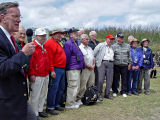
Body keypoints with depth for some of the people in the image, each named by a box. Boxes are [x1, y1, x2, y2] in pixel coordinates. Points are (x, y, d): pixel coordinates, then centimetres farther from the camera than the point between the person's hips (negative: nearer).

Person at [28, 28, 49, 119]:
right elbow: (29, 61, -16)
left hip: (45, 75, 8)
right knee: (35, 96, 1)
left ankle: (40, 110, 32)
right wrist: (31, 74, -18)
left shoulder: (45, 47, 13)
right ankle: (35, 114, 12)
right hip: (36, 77, -8)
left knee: (43, 94, 17)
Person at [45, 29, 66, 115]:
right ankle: (50, 108, 4)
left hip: (62, 69, 10)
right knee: (53, 88, -5)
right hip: (55, 70, -10)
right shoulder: (50, 43, -12)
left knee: (61, 88, 15)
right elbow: (49, 58, -19)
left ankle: (56, 105, 27)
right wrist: (52, 70, -23)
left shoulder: (57, 43, 20)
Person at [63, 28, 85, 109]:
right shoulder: (68, 44, -13)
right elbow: (67, 57, -17)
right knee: (73, 86, -5)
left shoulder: (75, 43, 18)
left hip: (77, 69, 10)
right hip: (72, 69, -10)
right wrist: (67, 66, -12)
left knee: (76, 87, 16)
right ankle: (69, 104, 4)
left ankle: (73, 101, 27)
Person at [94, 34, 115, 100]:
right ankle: (99, 94, 4)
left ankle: (107, 94, 16)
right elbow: (94, 53, 0)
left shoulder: (112, 47, 20)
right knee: (101, 79, -7)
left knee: (110, 80, 4)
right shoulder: (101, 45, 4)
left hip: (110, 64, 5)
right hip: (102, 63, -5)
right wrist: (96, 60, -4)